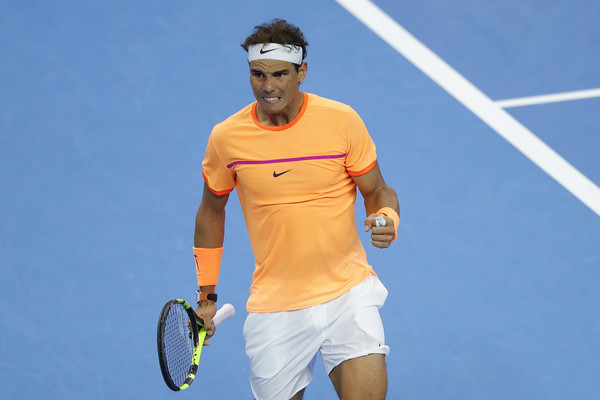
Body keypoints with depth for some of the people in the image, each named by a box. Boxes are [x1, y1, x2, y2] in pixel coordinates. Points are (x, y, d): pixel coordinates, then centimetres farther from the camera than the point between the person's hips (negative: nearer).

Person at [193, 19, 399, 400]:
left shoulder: (342, 120, -8)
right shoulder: (226, 137, -4)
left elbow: (378, 192, 3)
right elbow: (212, 210, 12)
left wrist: (388, 219, -21)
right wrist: (207, 295, 14)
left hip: (348, 292, -1)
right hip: (275, 308, 1)